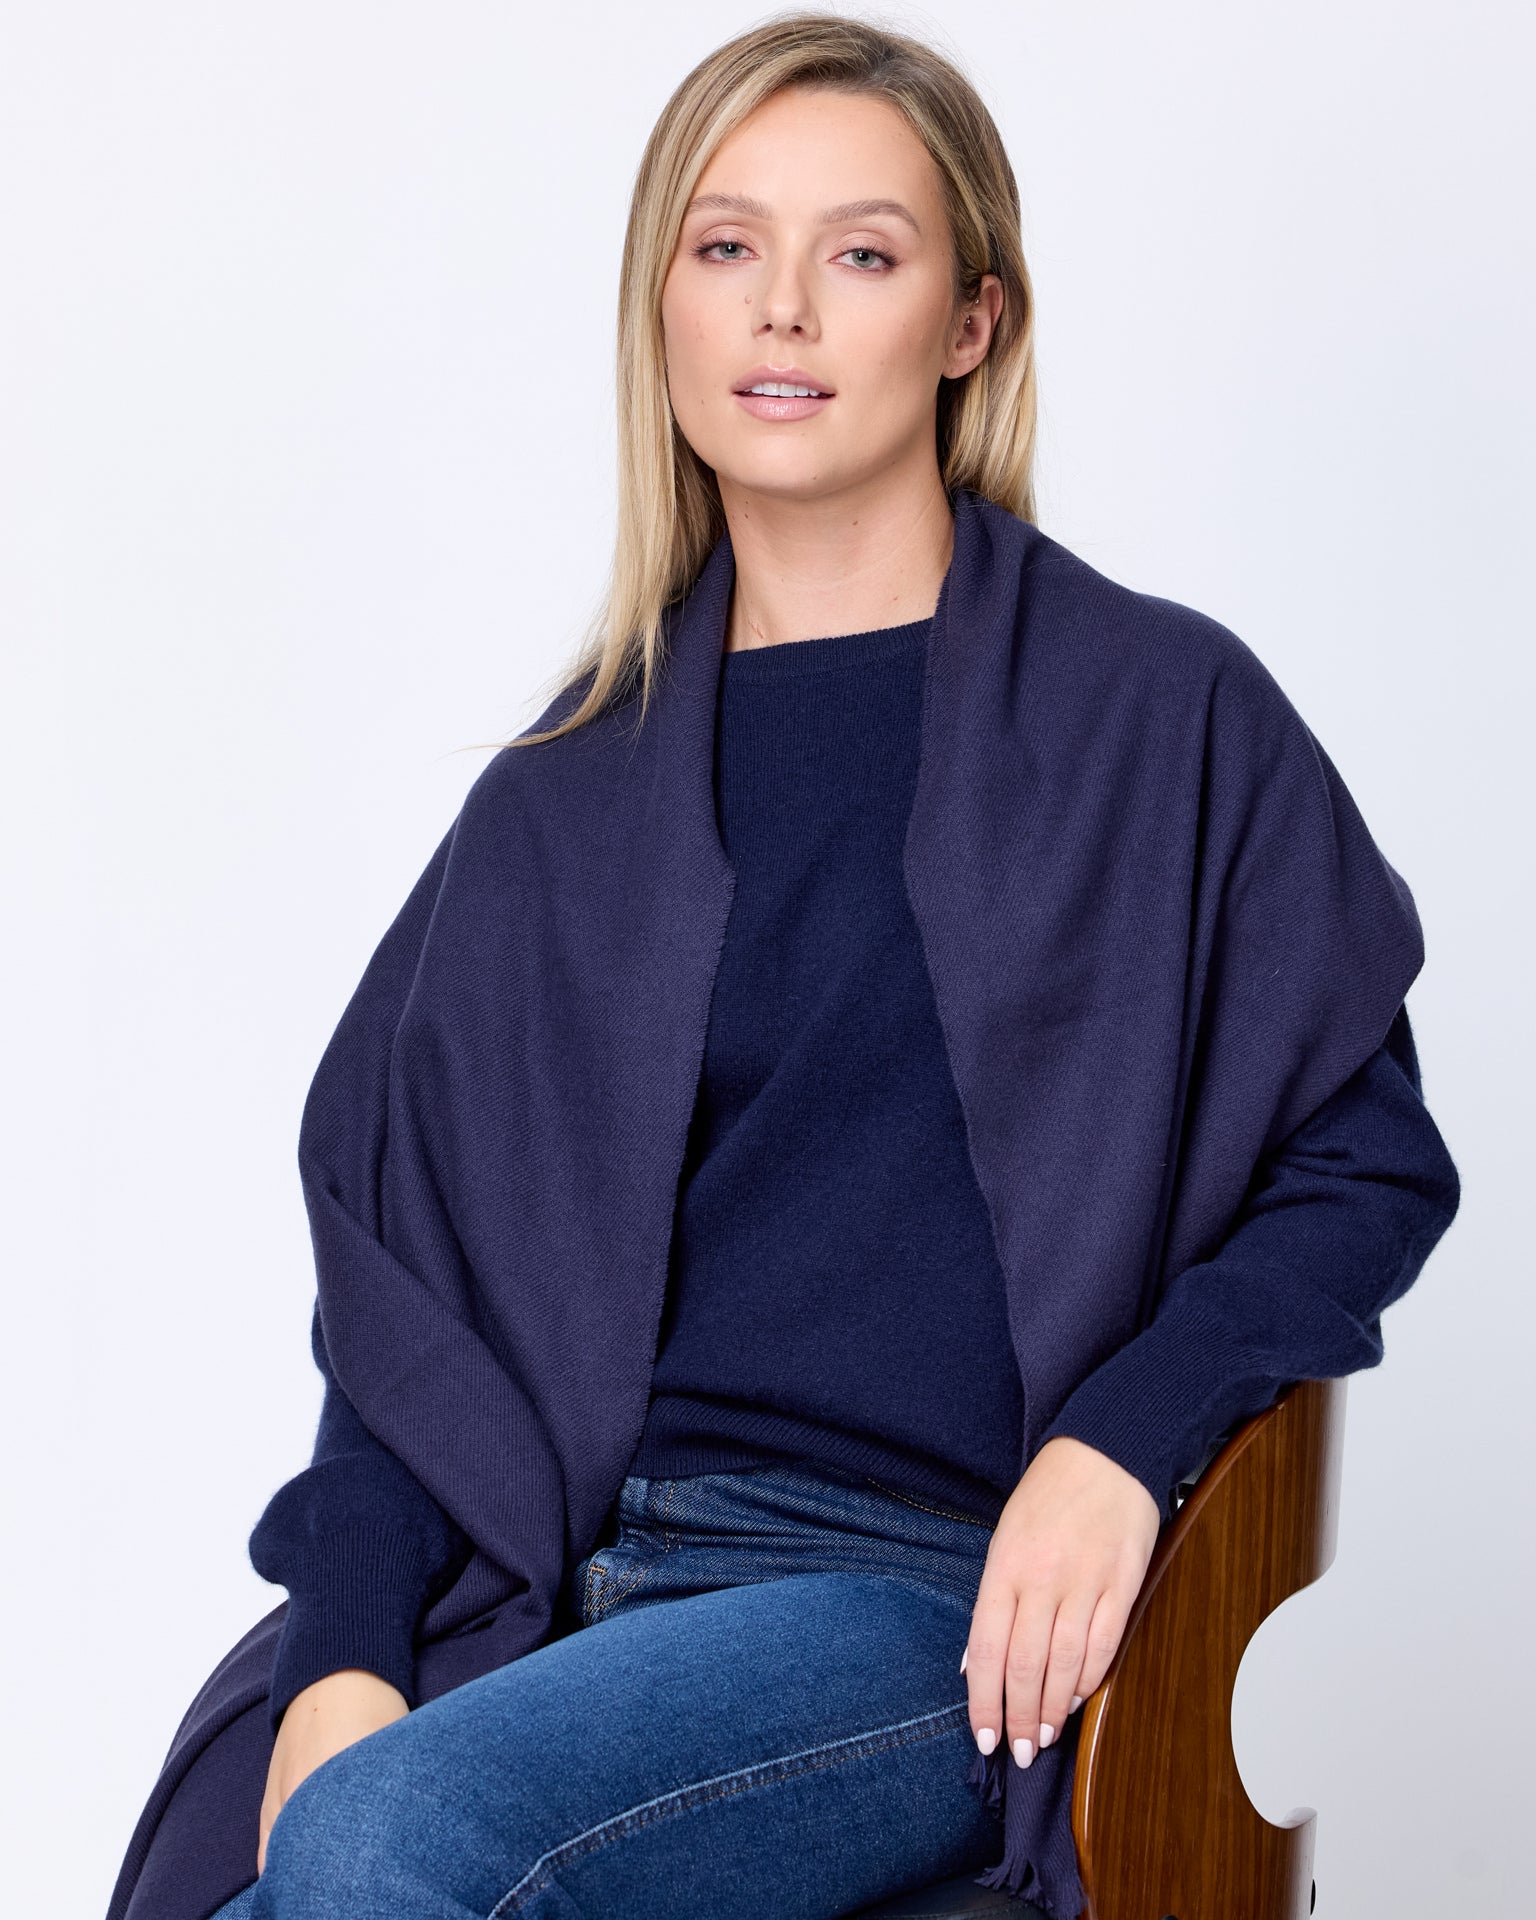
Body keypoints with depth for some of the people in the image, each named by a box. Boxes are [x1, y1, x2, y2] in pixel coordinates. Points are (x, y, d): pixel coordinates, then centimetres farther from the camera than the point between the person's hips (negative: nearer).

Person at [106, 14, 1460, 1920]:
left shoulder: (1161, 714, 4)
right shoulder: (564, 800, 14)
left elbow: (1367, 1158, 6)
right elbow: (403, 1265, 11)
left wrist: (1120, 1438, -11)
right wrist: (344, 1655, -4)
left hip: (931, 1599, -3)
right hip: (543, 1589, 4)